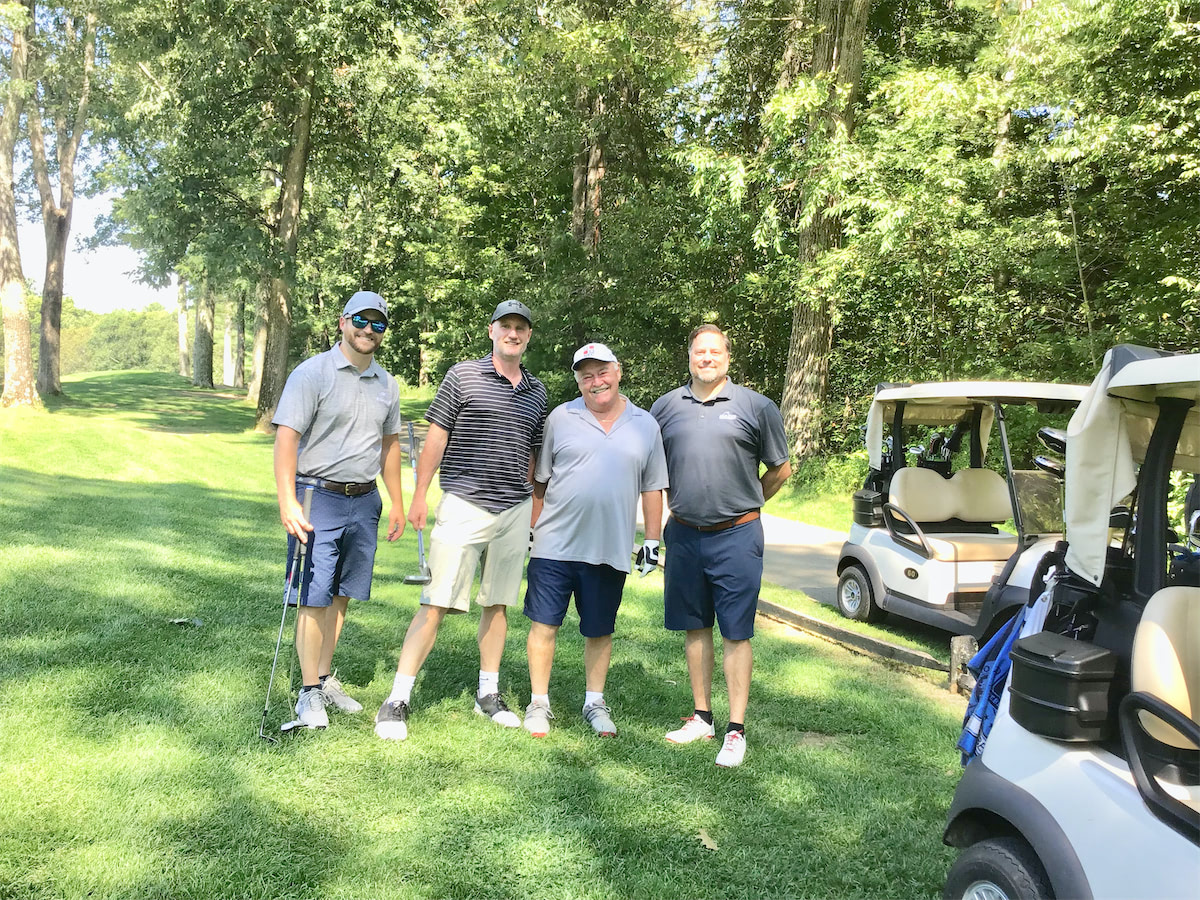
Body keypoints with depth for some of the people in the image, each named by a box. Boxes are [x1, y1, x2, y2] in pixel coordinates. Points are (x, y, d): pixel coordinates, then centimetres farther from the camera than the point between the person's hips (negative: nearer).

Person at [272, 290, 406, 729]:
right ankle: (310, 691, 9)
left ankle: (325, 677, 25)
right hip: (318, 497, -5)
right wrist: (287, 502, -23)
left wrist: (397, 503, 19)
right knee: (314, 598, -3)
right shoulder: (312, 373, -7)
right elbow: (286, 437, -13)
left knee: (342, 594, 11)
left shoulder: (386, 384, 13)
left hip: (364, 501, 6)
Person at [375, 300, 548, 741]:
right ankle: (397, 700, 2)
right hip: (464, 506, -4)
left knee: (497, 604, 12)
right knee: (437, 604, -6)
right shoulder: (463, 376, 0)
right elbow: (436, 438, 0)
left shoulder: (536, 391, 13)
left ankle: (489, 693, 24)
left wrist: (534, 512, 17)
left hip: (515, 511, 4)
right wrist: (419, 495, -3)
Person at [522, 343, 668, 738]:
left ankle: (594, 703, 28)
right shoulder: (561, 418, 3)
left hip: (610, 552, 1)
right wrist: (529, 531, 6)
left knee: (600, 631, 11)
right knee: (544, 624, 4)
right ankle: (539, 703, 19)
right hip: (555, 544, -1)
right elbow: (539, 481, 8)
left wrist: (653, 540, 8)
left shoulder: (645, 425, 7)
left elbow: (652, 488, 12)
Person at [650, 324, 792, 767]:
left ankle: (736, 730, 8)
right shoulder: (666, 406, 9)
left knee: (736, 633, 0)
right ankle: (702, 717, 25)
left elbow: (780, 469, 8)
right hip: (684, 534, 4)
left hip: (736, 536, -3)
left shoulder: (756, 406, 0)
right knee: (695, 628, 12)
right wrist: (673, 505, 13)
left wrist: (744, 504, 9)